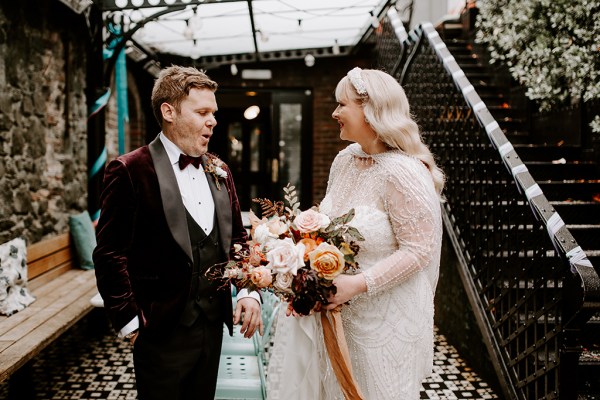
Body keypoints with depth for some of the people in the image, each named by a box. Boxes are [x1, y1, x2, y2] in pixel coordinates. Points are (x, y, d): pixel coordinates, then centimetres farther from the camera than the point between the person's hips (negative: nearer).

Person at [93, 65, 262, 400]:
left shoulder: (219, 171, 8)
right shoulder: (130, 171, -12)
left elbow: (237, 237, 13)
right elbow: (111, 255, -13)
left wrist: (249, 291, 0)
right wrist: (130, 322, -12)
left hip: (214, 324, 6)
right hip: (163, 331, -6)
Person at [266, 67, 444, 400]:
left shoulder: (402, 172, -22)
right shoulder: (345, 160, 2)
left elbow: (418, 250, -21)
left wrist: (358, 283, -25)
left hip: (384, 319, -7)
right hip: (339, 308, 7)